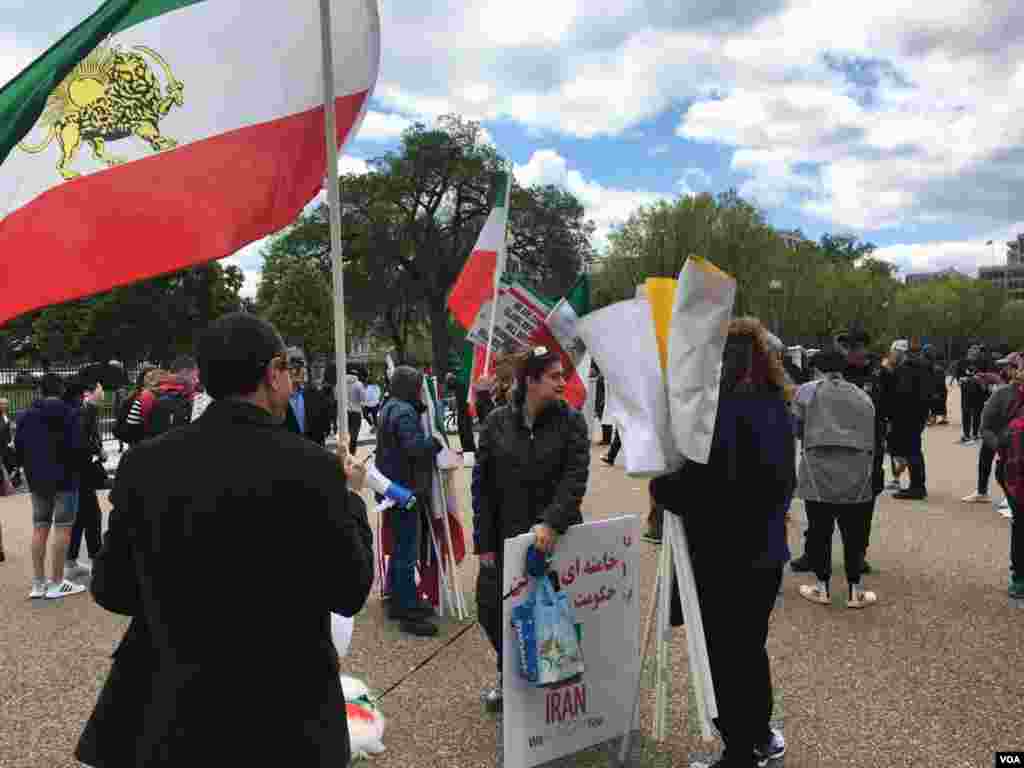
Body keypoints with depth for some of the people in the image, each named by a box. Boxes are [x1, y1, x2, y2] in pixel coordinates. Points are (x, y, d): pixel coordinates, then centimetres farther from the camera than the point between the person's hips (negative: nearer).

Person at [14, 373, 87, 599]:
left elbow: (18, 449, 8)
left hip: (37, 480, 6)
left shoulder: (25, 415, 6)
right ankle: (56, 584, 2)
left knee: (39, 528, 11)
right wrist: (74, 468, 1)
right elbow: (76, 447, -18)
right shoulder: (70, 414, -12)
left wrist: (30, 468, 21)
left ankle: (38, 584, 14)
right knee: (62, 528, -1)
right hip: (64, 479, -6)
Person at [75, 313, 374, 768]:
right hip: (285, 717, -2)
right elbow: (350, 593, -11)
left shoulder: (144, 463, -9)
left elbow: (111, 590, -1)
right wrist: (349, 496, 1)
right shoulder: (312, 467, -20)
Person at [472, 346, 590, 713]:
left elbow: (575, 477, -13)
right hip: (505, 535, 2)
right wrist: (484, 542, -3)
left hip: (554, 536, -1)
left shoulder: (571, 420, -4)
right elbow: (482, 484, -1)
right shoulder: (498, 421, -2)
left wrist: (552, 521, -28)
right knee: (491, 608, 8)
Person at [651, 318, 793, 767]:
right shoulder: (777, 408, 5)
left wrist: (660, 485, -6)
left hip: (722, 553, -8)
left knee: (723, 653, 8)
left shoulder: (718, 411, -22)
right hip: (767, 549, 9)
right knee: (750, 644, 24)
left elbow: (691, 487, -23)